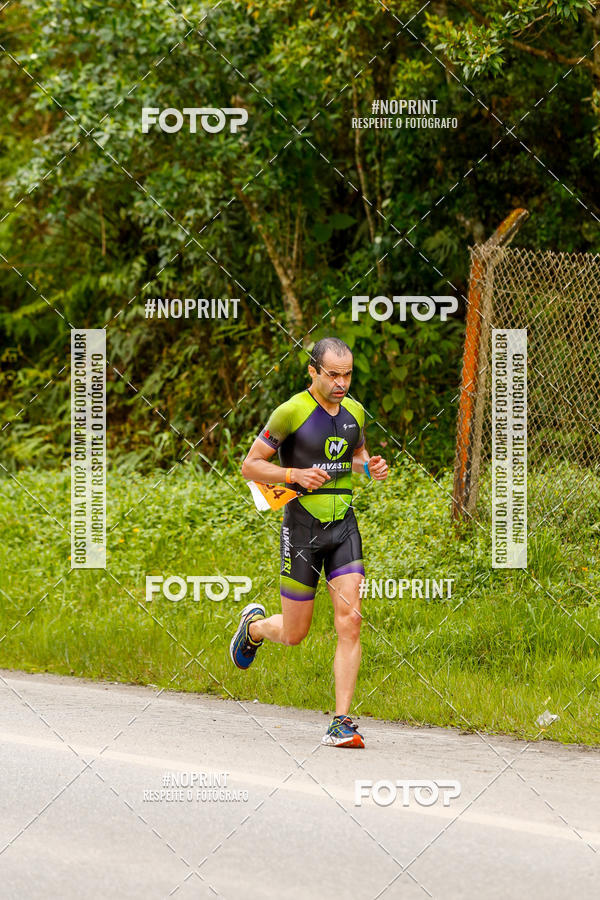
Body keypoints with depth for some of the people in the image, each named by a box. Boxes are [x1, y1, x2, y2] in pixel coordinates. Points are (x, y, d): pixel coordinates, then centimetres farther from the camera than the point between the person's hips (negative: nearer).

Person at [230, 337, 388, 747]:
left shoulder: (355, 412, 7)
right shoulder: (291, 412, -10)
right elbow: (250, 465, -6)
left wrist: (370, 466, 4)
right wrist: (295, 474, -21)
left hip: (344, 526, 4)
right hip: (303, 526, -4)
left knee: (350, 621, -10)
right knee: (294, 633, 5)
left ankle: (342, 722, -8)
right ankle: (254, 625, 41)